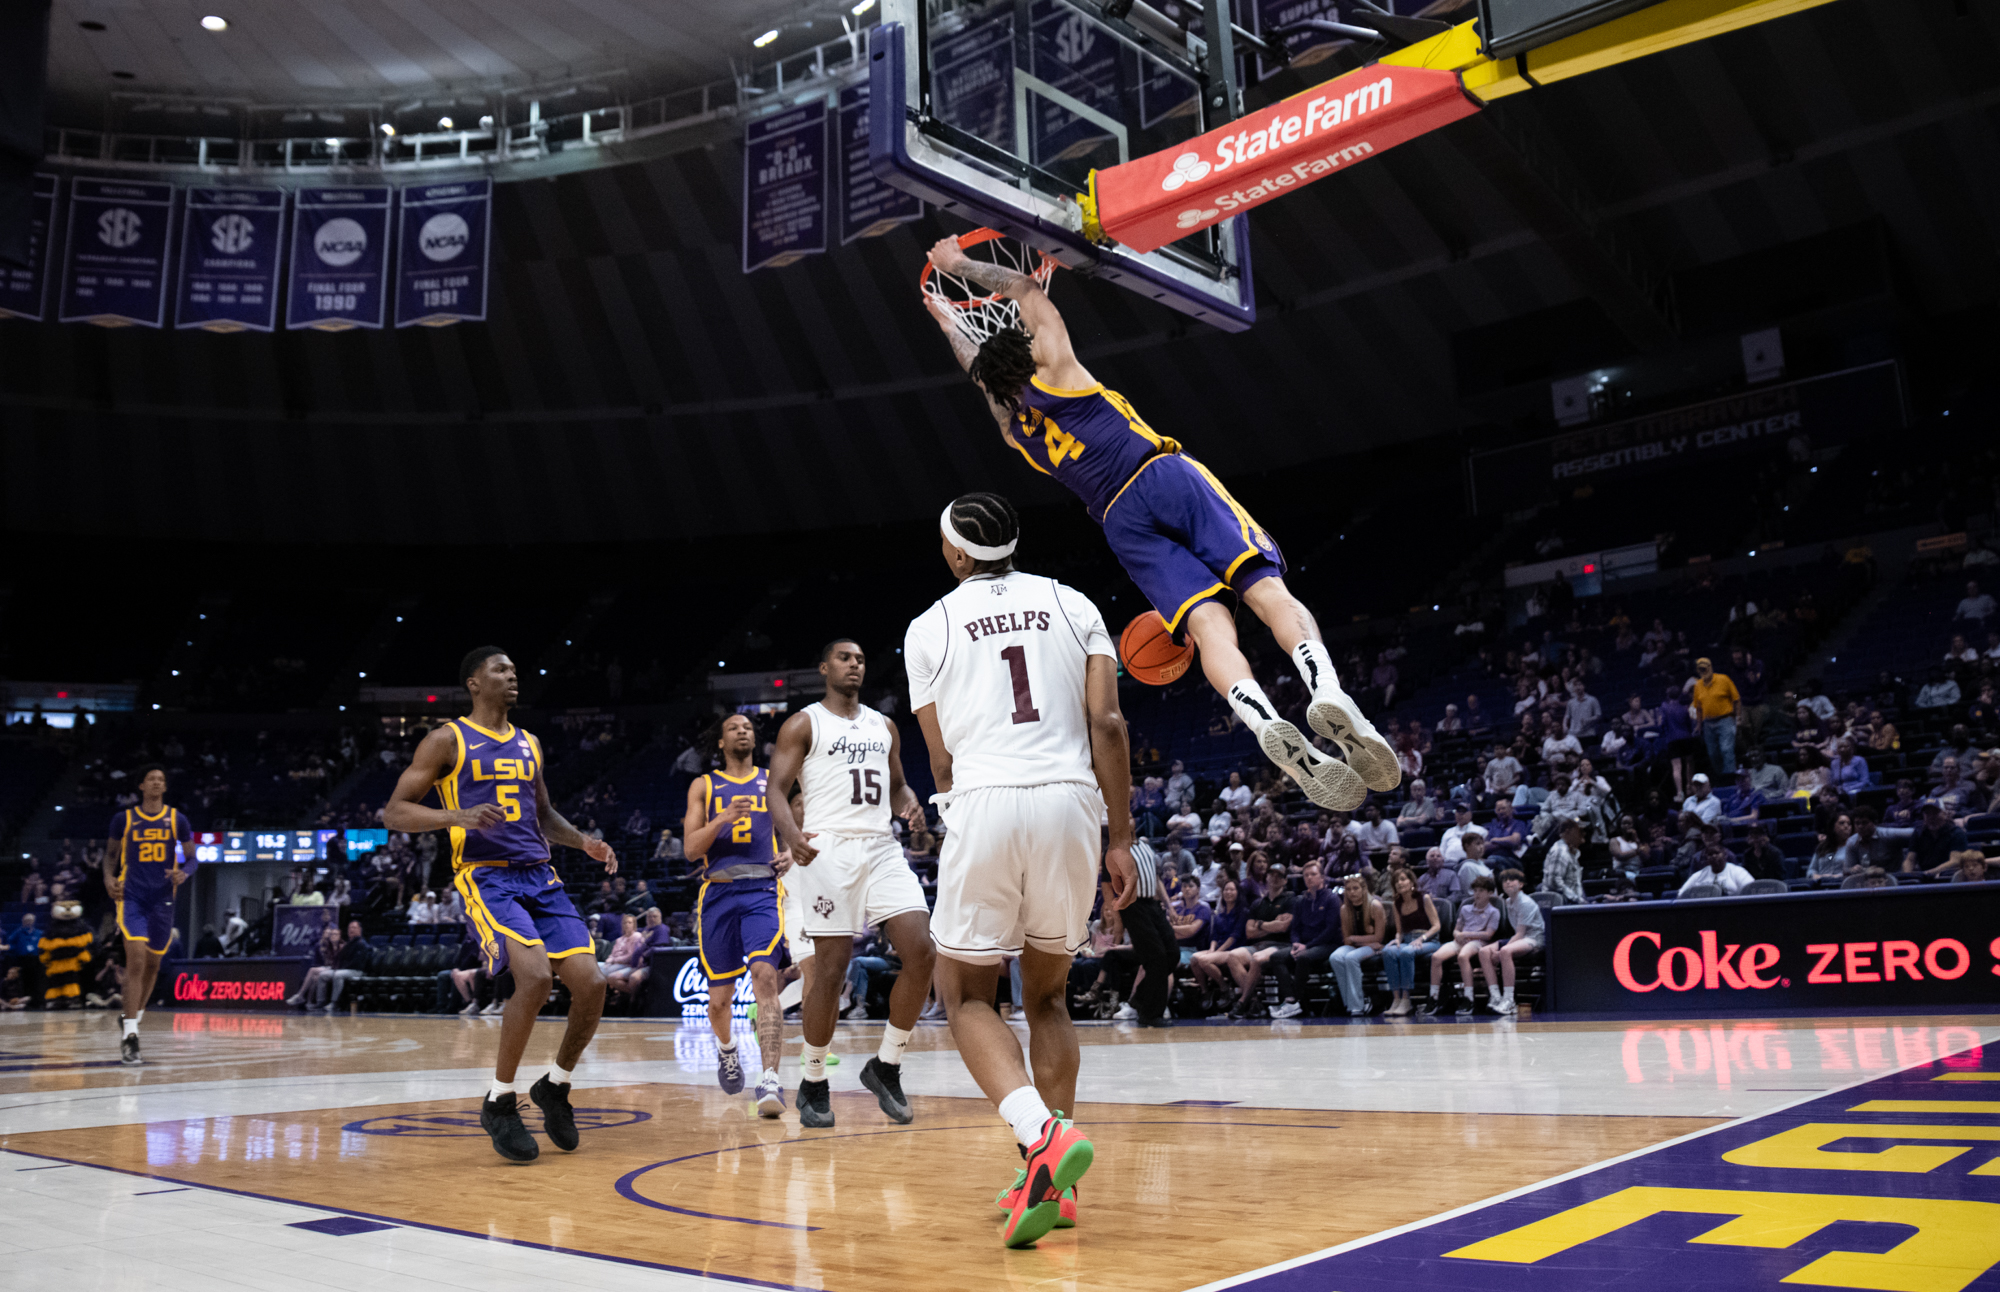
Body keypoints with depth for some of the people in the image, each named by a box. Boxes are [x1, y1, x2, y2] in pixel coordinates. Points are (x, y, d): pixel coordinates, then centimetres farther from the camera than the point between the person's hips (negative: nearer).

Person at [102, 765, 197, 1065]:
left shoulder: (176, 819, 5)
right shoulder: (123, 819, 3)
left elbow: (191, 858, 8)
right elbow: (111, 853, 14)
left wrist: (184, 873, -14)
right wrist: (109, 877, -5)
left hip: (162, 899, 3)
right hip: (131, 897, -3)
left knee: (153, 964, 12)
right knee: (136, 960, -17)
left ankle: (130, 1016, 35)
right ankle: (129, 1037, -17)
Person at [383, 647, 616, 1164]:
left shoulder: (529, 744, 18)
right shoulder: (447, 739, 1)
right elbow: (394, 812, -3)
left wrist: (584, 841, 8)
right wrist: (456, 816, -21)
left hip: (540, 877, 6)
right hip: (484, 876, -6)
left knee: (591, 983, -8)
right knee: (535, 975, -27)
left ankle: (555, 1086, 17)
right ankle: (499, 1102, -8)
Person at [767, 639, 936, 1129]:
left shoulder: (884, 726, 20)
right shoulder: (803, 725, 4)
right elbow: (776, 788, -4)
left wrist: (909, 806, 1)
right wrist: (791, 834, -24)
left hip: (883, 850, 5)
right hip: (830, 851, -5)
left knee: (921, 953, -9)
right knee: (832, 970, -4)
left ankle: (886, 1066, 8)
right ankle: (813, 1083, 15)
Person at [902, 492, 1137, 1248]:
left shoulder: (930, 627, 11)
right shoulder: (1073, 605, 14)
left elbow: (943, 760, 12)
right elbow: (1106, 723, 3)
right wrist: (1120, 838, 5)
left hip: (983, 804, -2)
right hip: (1069, 802, 3)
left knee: (966, 994, 12)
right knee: (1047, 995, 19)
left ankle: (1043, 1135, -13)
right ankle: (1052, 1181, 15)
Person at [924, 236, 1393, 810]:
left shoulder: (1011, 429, 26)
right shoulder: (1055, 373, 16)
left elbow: (978, 366, 47)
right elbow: (1026, 289, 28)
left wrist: (946, 322, 63)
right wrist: (961, 265, 40)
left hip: (1120, 520, 2)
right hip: (1165, 476, -2)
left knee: (1208, 623, -16)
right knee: (1269, 591, -16)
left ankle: (1268, 726, -43)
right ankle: (1327, 690, -43)